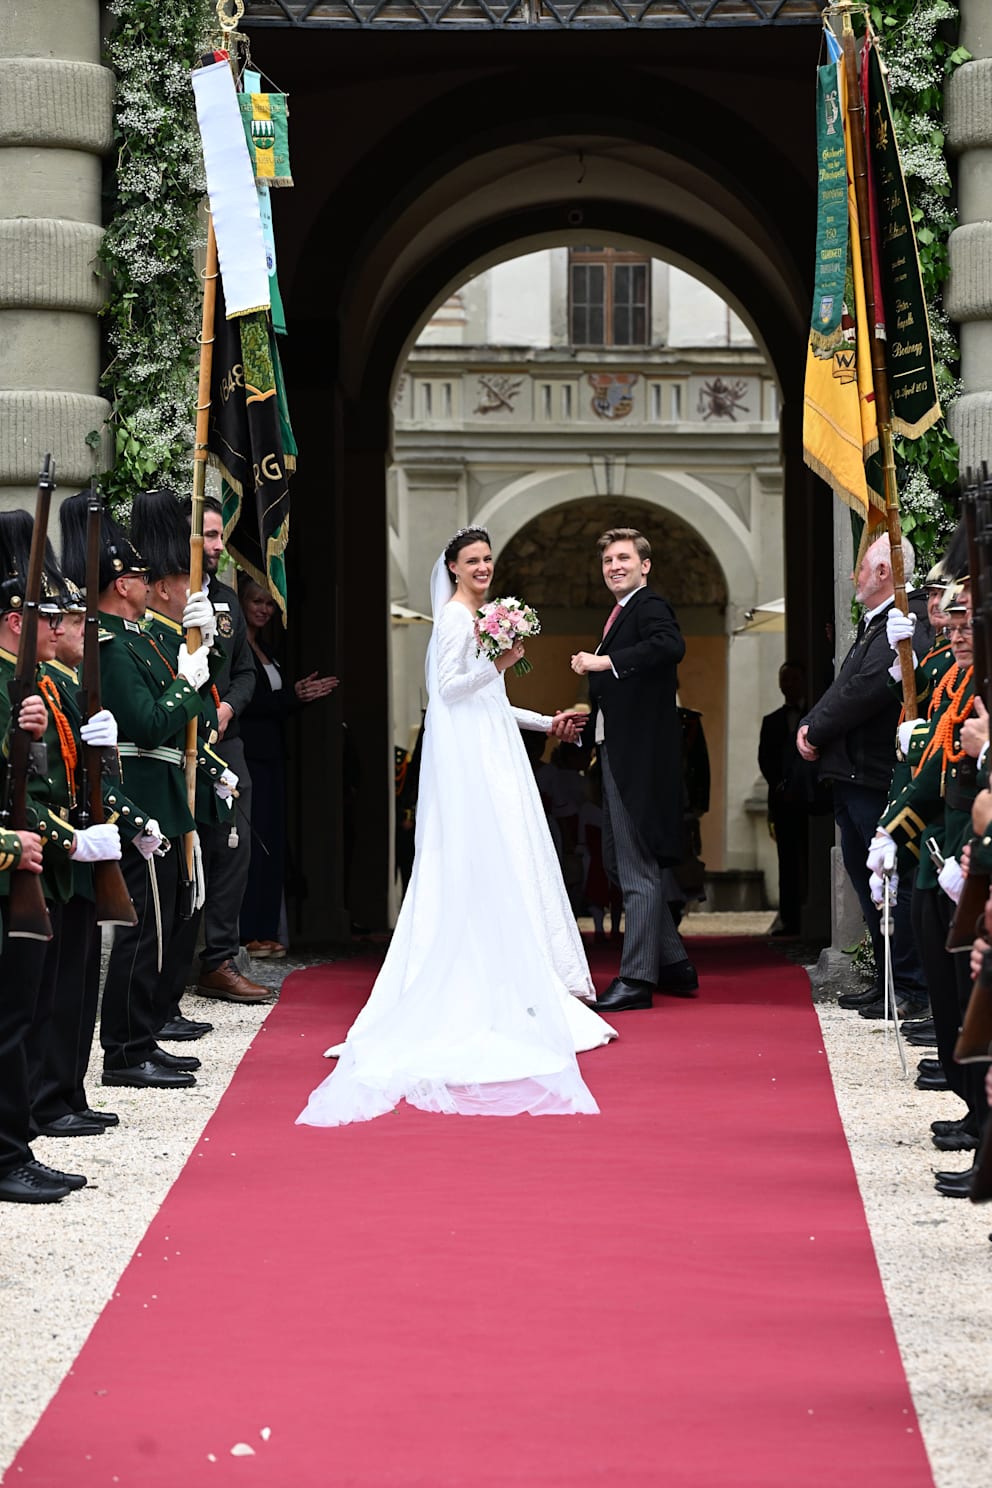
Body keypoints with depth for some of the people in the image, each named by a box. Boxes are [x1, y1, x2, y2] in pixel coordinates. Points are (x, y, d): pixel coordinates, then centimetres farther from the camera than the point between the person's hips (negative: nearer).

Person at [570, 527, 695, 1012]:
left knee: (638, 868, -6)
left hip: (641, 756, -11)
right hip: (619, 755, 11)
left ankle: (637, 978, -3)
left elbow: (671, 645, -32)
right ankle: (674, 965, 24)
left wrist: (605, 662, -29)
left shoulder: (650, 607, -10)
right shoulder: (620, 614, 20)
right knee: (619, 861, 15)